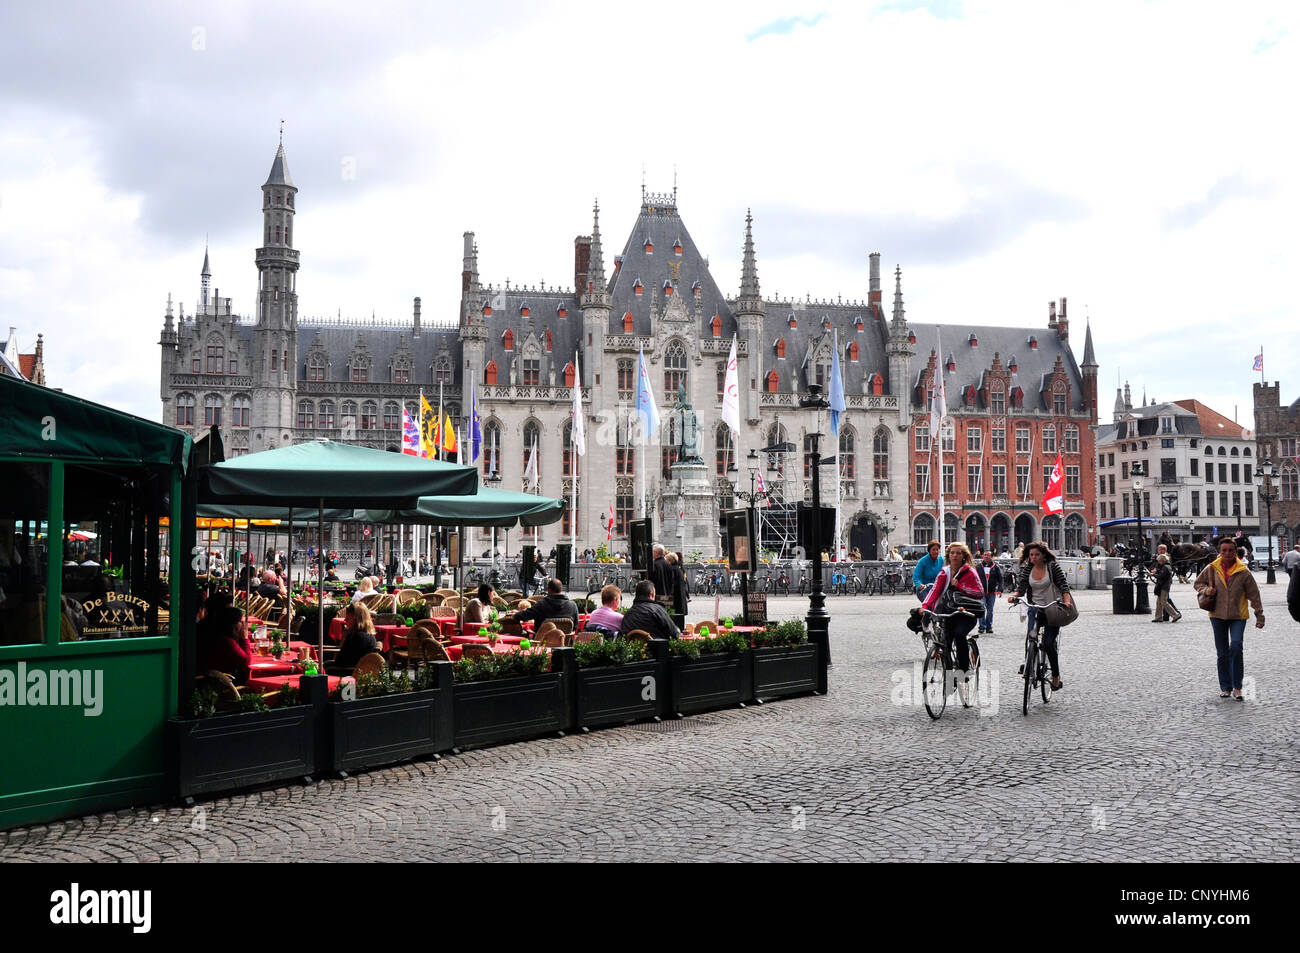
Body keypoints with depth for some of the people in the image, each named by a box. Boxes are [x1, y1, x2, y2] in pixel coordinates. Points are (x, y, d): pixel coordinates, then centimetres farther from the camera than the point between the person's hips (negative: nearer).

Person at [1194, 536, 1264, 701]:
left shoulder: (1243, 572, -5)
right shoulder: (1212, 569, 0)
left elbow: (1254, 594, 1)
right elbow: (1197, 584, 14)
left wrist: (1260, 616, 2)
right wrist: (1206, 590, -7)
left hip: (1238, 616, -2)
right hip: (1218, 615, 2)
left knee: (1236, 647, -20)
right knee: (1222, 653, 9)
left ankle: (1237, 687, -9)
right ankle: (1225, 687, 21)